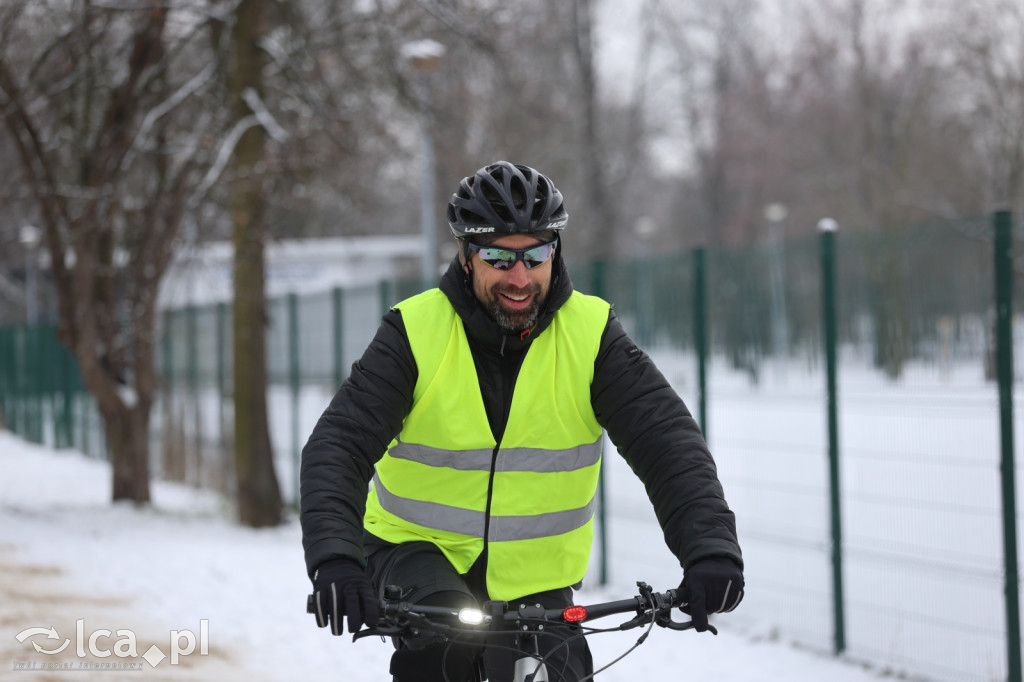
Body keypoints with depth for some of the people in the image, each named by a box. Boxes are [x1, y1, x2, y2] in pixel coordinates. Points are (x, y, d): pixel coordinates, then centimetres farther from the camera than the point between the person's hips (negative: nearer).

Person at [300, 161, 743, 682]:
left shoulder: (590, 334, -10)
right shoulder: (416, 332, -14)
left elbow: (667, 438, -16)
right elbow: (339, 443, -21)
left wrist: (710, 548, -33)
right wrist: (333, 556, -39)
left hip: (535, 577, 2)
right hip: (418, 550, -2)